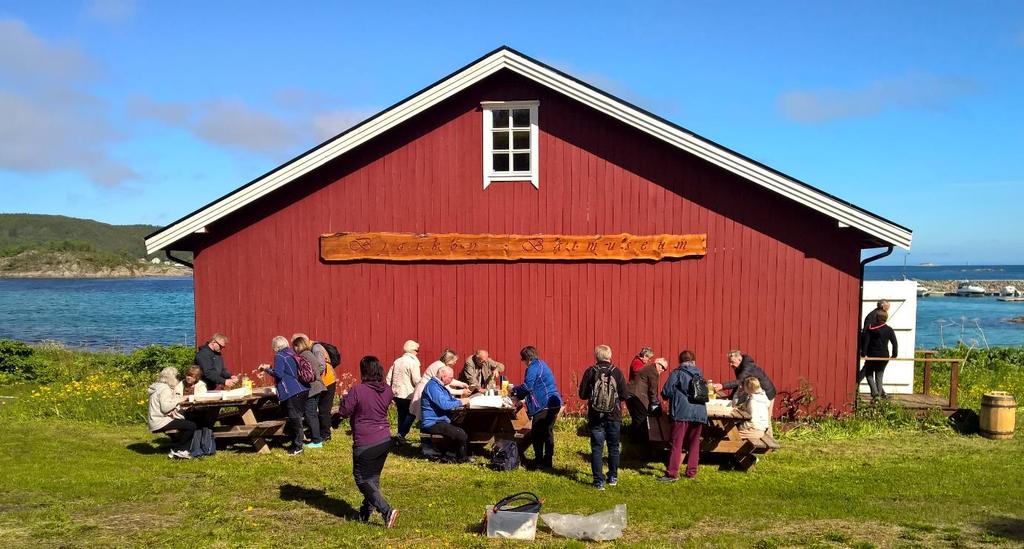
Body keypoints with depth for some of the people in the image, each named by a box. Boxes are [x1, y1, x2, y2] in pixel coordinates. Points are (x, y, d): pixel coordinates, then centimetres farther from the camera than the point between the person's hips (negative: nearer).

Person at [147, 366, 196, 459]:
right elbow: (165, 407, -25)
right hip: (160, 422, -11)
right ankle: (176, 451, -5)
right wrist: (178, 400, -14)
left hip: (156, 421, 11)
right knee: (191, 426, -18)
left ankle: (182, 450, 11)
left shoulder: (159, 386, 17)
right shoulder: (165, 389, -14)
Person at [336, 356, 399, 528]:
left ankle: (387, 511, -8)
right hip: (385, 441, 6)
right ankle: (366, 511, 30)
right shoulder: (387, 391, 1)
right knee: (373, 477, 20)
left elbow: (344, 412, -10)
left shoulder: (357, 390, -17)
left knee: (363, 479, 5)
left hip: (365, 444, -6)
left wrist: (345, 397, 8)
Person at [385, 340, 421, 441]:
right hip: (408, 395, -7)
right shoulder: (413, 362, -11)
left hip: (397, 394, 7)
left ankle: (400, 437, 20)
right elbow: (416, 381, -18)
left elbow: (388, 379, 12)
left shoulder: (397, 361, 10)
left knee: (402, 415, 17)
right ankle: (401, 435, -5)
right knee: (411, 414, 6)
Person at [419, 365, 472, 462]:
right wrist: (460, 402, -16)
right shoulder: (433, 386, -18)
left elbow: (450, 399, 22)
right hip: (432, 424, -11)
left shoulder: (439, 385, 17)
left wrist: (462, 401, 1)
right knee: (461, 434, -20)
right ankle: (461, 459, 2)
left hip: (441, 420, 11)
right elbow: (444, 405, -28)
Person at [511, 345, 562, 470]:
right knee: (548, 432, 15)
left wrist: (514, 390, 0)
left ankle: (539, 462, 2)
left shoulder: (533, 367, -11)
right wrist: (520, 396, 21)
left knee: (537, 434, -1)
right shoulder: (541, 364, 20)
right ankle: (548, 461, 21)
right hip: (554, 404, 10)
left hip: (544, 406, -10)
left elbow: (527, 386, -17)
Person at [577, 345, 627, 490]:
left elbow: (582, 394, -4)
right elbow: (624, 395, -5)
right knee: (613, 447, 16)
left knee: (596, 449, 4)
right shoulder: (617, 372, -8)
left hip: (595, 417, -1)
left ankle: (599, 481, 2)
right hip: (614, 417, 1)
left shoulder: (590, 372, -8)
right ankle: (613, 477, 25)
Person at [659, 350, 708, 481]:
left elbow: (666, 392, -6)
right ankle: (691, 472, 17)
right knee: (694, 443, 14)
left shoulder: (677, 373, -1)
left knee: (676, 444, -3)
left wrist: (673, 396, 16)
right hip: (700, 413, 5)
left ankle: (672, 474, -6)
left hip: (682, 413, -5)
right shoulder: (699, 374, 14)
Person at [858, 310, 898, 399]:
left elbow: (865, 341, -9)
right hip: (884, 356, 3)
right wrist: (894, 355, 12)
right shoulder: (889, 329, 0)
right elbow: (895, 343, 1)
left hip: (872, 356, -2)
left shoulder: (870, 328, -4)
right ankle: (880, 394, 14)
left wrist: (863, 354, -6)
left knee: (869, 374, 8)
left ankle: (875, 393, -9)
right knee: (879, 376, 15)